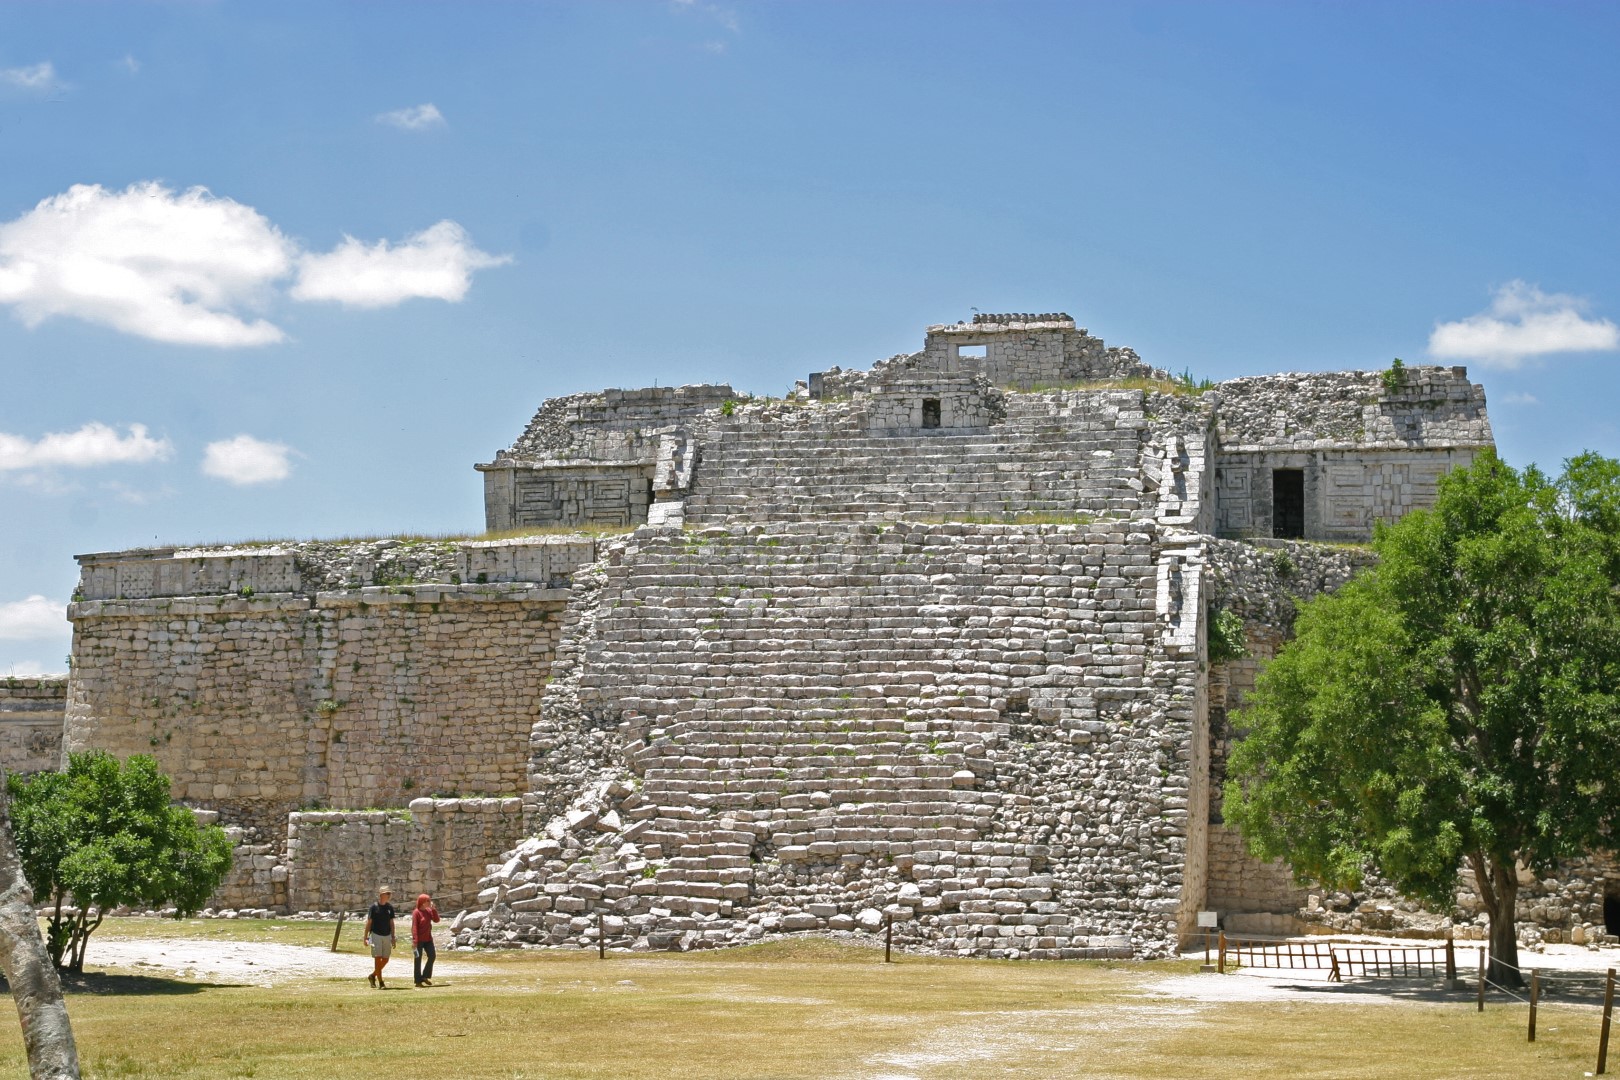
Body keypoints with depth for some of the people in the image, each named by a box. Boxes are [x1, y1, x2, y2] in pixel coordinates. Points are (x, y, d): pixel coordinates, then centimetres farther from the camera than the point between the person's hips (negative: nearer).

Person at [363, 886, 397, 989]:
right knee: (378, 959, -6)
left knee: (385, 960, 6)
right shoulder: (374, 907, -6)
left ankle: (372, 976, 26)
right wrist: (366, 936, -7)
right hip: (376, 935, -5)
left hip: (387, 936, 5)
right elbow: (369, 922, -4)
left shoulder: (390, 907, 7)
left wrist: (393, 937, 10)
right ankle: (380, 983, -5)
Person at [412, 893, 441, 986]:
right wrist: (414, 940, -22)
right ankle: (418, 981, 6)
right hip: (419, 939, -7)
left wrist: (434, 909, -7)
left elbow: (436, 920, 2)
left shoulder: (429, 911, 8)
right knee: (418, 959, 1)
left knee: (432, 956, 0)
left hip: (428, 938, 7)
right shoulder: (416, 912, -12)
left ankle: (425, 976, 15)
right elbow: (414, 927, -16)